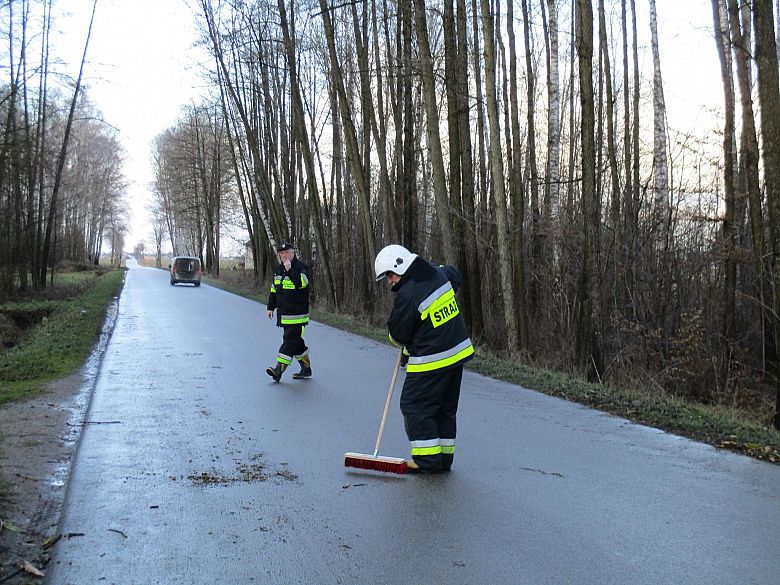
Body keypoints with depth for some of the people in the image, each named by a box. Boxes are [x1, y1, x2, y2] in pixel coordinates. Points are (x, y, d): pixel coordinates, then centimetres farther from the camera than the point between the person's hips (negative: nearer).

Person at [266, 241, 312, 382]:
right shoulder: (279, 269, 16)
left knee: (290, 340, -10)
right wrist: (271, 307, 20)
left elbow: (302, 283, -27)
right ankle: (306, 369, 23)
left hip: (297, 314, -8)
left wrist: (290, 270, -28)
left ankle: (279, 369, -15)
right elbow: (274, 290, 23)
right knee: (296, 341, 13)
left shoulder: (301, 267, -7)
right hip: (283, 314, 8)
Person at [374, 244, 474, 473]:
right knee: (446, 407, 16)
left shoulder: (407, 295, -22)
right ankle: (444, 456, 24)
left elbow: (398, 335, -13)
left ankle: (428, 459, 4)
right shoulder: (439, 274, 2)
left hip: (431, 361, -9)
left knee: (415, 405, 3)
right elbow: (455, 275, 28)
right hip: (458, 353, 9)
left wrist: (406, 348, 11)